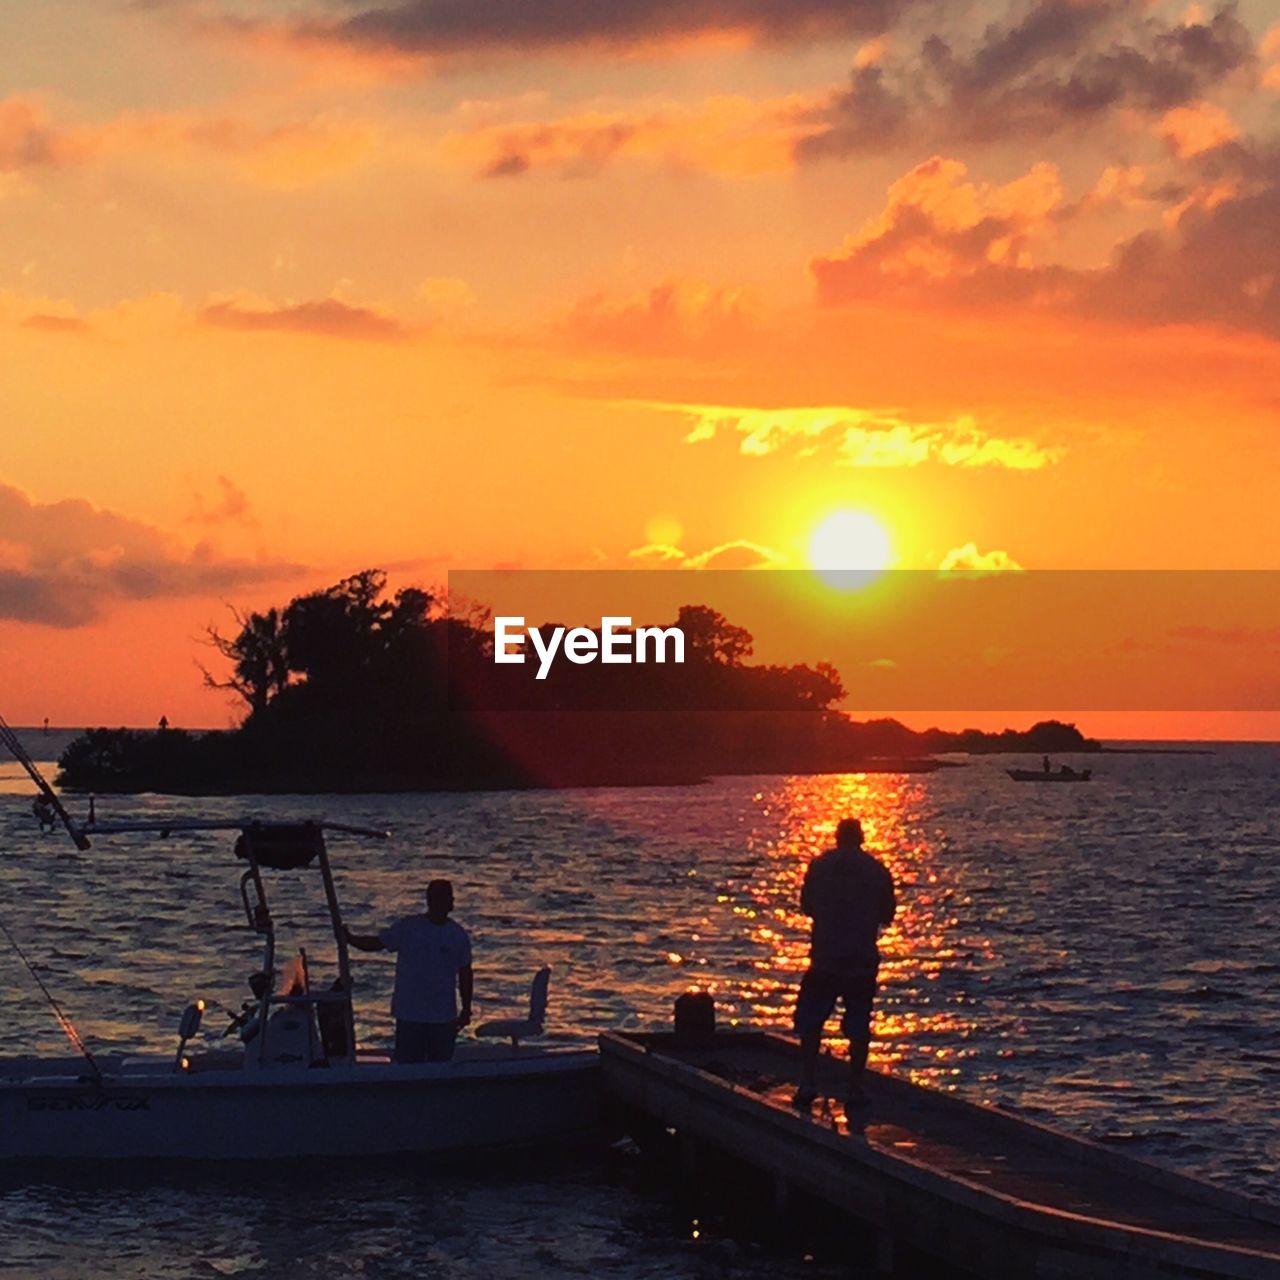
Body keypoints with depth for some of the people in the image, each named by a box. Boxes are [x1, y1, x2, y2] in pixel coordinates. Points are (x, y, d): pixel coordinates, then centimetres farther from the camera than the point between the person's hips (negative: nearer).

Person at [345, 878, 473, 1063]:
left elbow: (465, 974, 9)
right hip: (409, 1015, -1)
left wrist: (466, 1009, 9)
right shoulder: (407, 928, -2)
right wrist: (349, 938, -17)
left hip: (443, 1018, 2)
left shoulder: (458, 935, 2)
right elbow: (376, 943, 0)